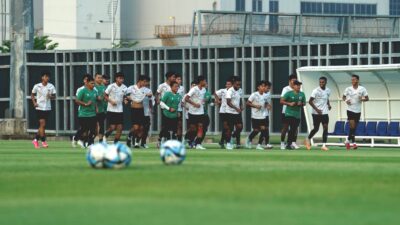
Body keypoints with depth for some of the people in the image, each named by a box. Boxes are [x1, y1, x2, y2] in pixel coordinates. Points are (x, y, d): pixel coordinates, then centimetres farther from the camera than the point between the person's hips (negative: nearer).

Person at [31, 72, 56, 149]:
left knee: (43, 126, 8)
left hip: (47, 108, 3)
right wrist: (34, 103, -4)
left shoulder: (51, 86, 2)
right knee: (42, 124, -12)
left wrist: (51, 96, -16)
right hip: (39, 108, -3)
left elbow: (54, 96, 7)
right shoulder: (37, 86, -2)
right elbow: (32, 95, 10)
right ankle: (43, 141, -7)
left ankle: (36, 140, 23)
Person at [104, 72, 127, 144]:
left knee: (120, 128, -1)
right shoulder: (111, 86, -9)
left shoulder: (124, 88, 3)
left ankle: (115, 143, 8)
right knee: (112, 127, -8)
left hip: (120, 110, 4)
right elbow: (105, 95, -2)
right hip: (111, 110, -4)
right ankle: (105, 137, 19)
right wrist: (111, 101, -17)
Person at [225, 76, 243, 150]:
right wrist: (236, 108, -30)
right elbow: (228, 102, -20)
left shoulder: (240, 91, 7)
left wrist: (241, 106, -1)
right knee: (230, 128, -2)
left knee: (240, 127, -6)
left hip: (238, 112, 5)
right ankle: (228, 143, 11)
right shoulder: (230, 91, -13)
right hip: (230, 112, -5)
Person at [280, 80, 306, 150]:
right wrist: (289, 103, -16)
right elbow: (281, 101, -4)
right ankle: (289, 144, -8)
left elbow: (304, 103, 17)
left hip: (298, 115, 5)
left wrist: (301, 104, -6)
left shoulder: (302, 94, 8)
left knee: (295, 129, 5)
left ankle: (290, 144, 16)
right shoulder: (289, 93, -5)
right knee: (292, 128, -14)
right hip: (289, 114, -5)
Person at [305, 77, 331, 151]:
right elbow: (310, 101, -10)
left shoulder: (328, 90, 6)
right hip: (316, 113, -4)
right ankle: (308, 139, 27)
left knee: (325, 127, -8)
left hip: (325, 112, 4)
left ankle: (324, 145, -7)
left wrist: (328, 105, 4)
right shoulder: (316, 91, -11)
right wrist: (317, 109, -18)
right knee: (316, 129, 0)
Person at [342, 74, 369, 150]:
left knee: (354, 127, 8)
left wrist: (363, 99, -19)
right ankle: (353, 142, -8)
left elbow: (367, 98, 3)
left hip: (358, 110, 2)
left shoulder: (362, 89, -1)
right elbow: (343, 97, 11)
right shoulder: (348, 89, -1)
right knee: (352, 125, -15)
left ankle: (348, 140, 23)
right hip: (350, 109, -2)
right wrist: (346, 100, -11)